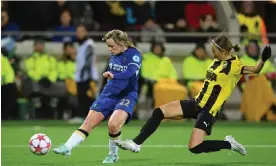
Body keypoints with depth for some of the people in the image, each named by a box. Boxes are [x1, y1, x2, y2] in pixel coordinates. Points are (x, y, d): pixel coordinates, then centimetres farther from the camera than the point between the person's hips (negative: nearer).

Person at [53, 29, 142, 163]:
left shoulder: (134, 54, -14)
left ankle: (113, 155, -4)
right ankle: (67, 148, -9)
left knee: (113, 124, -28)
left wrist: (114, 75, -49)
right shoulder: (114, 55, 5)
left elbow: (130, 72, -34)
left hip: (127, 96, -6)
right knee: (88, 122, -6)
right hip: (108, 94, 6)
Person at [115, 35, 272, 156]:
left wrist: (264, 59, -44)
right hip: (197, 103, 8)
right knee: (159, 112, -1)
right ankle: (136, 144, 6)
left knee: (195, 147, -18)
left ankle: (229, 144, 6)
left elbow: (255, 70, -28)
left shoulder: (234, 65, -17)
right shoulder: (218, 61, 7)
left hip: (209, 111, -8)